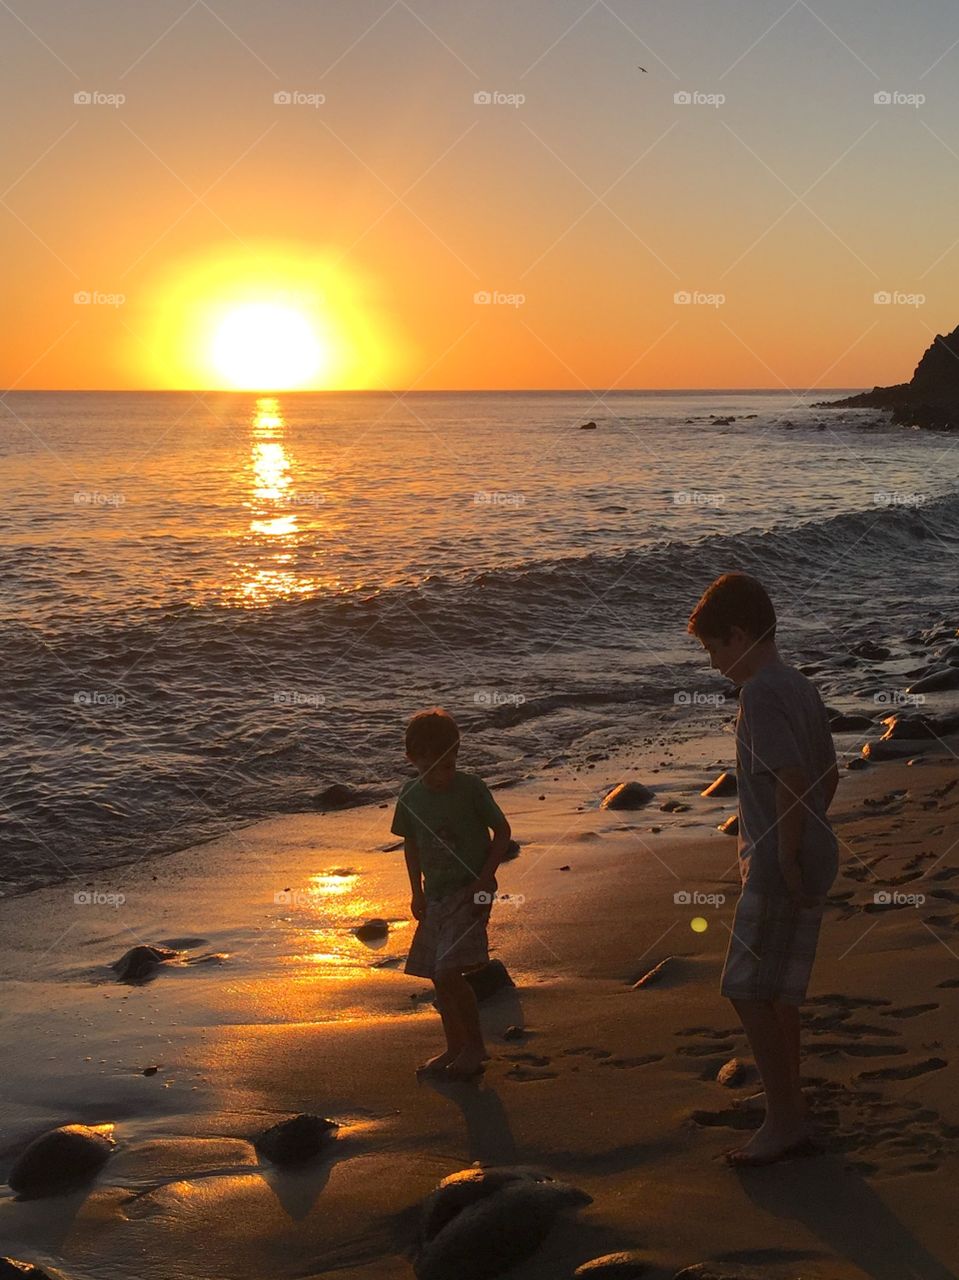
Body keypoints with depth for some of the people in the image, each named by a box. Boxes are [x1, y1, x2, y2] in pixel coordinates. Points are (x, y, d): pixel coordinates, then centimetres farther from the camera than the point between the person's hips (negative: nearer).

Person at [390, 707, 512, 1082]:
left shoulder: (471, 787, -12)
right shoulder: (410, 795, 0)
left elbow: (502, 831, -4)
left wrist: (483, 881, -12)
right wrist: (417, 892, 10)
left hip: (470, 892, -6)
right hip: (436, 896, 6)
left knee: (449, 972, -17)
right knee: (438, 976, 10)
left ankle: (475, 1044, 0)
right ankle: (456, 1047, 26)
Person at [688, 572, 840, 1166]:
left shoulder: (760, 693, -17)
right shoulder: (801, 687, 13)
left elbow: (790, 778, -25)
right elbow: (829, 774, 17)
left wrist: (786, 858, -19)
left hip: (778, 867, -10)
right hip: (814, 858, 10)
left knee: (749, 991, -2)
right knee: (778, 993, 16)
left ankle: (784, 1120, 4)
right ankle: (793, 1118, 24)